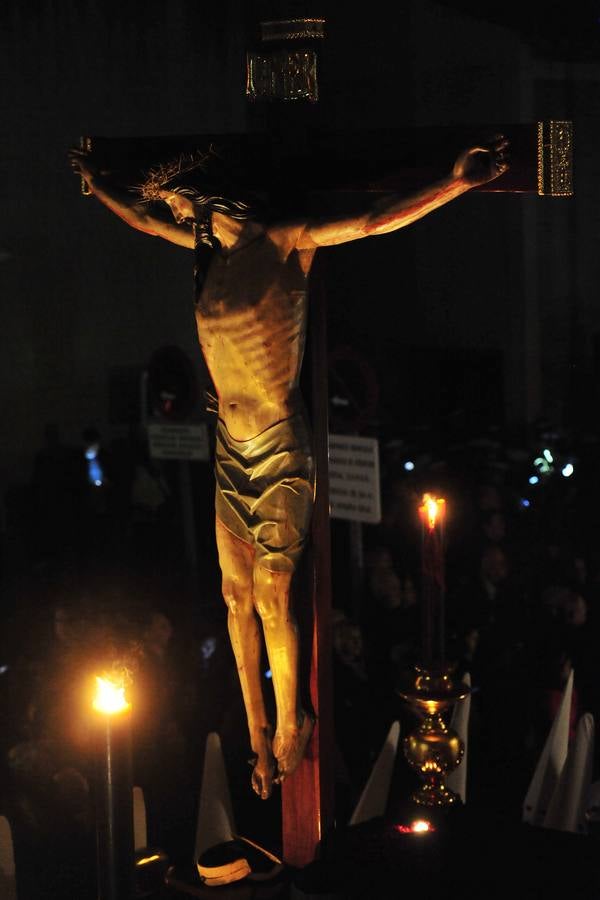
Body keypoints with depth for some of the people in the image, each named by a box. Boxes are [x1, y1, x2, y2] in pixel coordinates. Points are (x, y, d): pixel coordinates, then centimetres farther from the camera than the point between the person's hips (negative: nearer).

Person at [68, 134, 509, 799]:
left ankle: (289, 726, 12)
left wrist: (458, 182, -29)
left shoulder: (285, 242, -9)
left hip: (281, 447, -6)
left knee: (272, 601, -8)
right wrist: (92, 179, 38)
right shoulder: (209, 245, 9)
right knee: (237, 597, 6)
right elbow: (140, 219, 27)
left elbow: (374, 221, -18)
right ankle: (258, 734, 17)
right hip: (231, 448, 6)